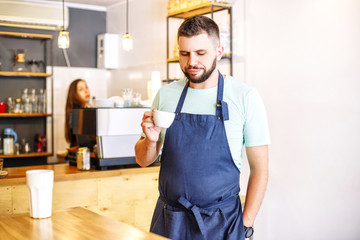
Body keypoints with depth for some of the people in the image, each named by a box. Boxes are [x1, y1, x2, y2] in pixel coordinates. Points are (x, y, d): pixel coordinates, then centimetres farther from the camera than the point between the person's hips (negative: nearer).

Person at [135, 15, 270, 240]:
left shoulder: (245, 96, -7)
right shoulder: (166, 95, 2)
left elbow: (259, 169, -4)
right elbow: (143, 161, 9)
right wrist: (151, 140, -11)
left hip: (220, 221, -3)